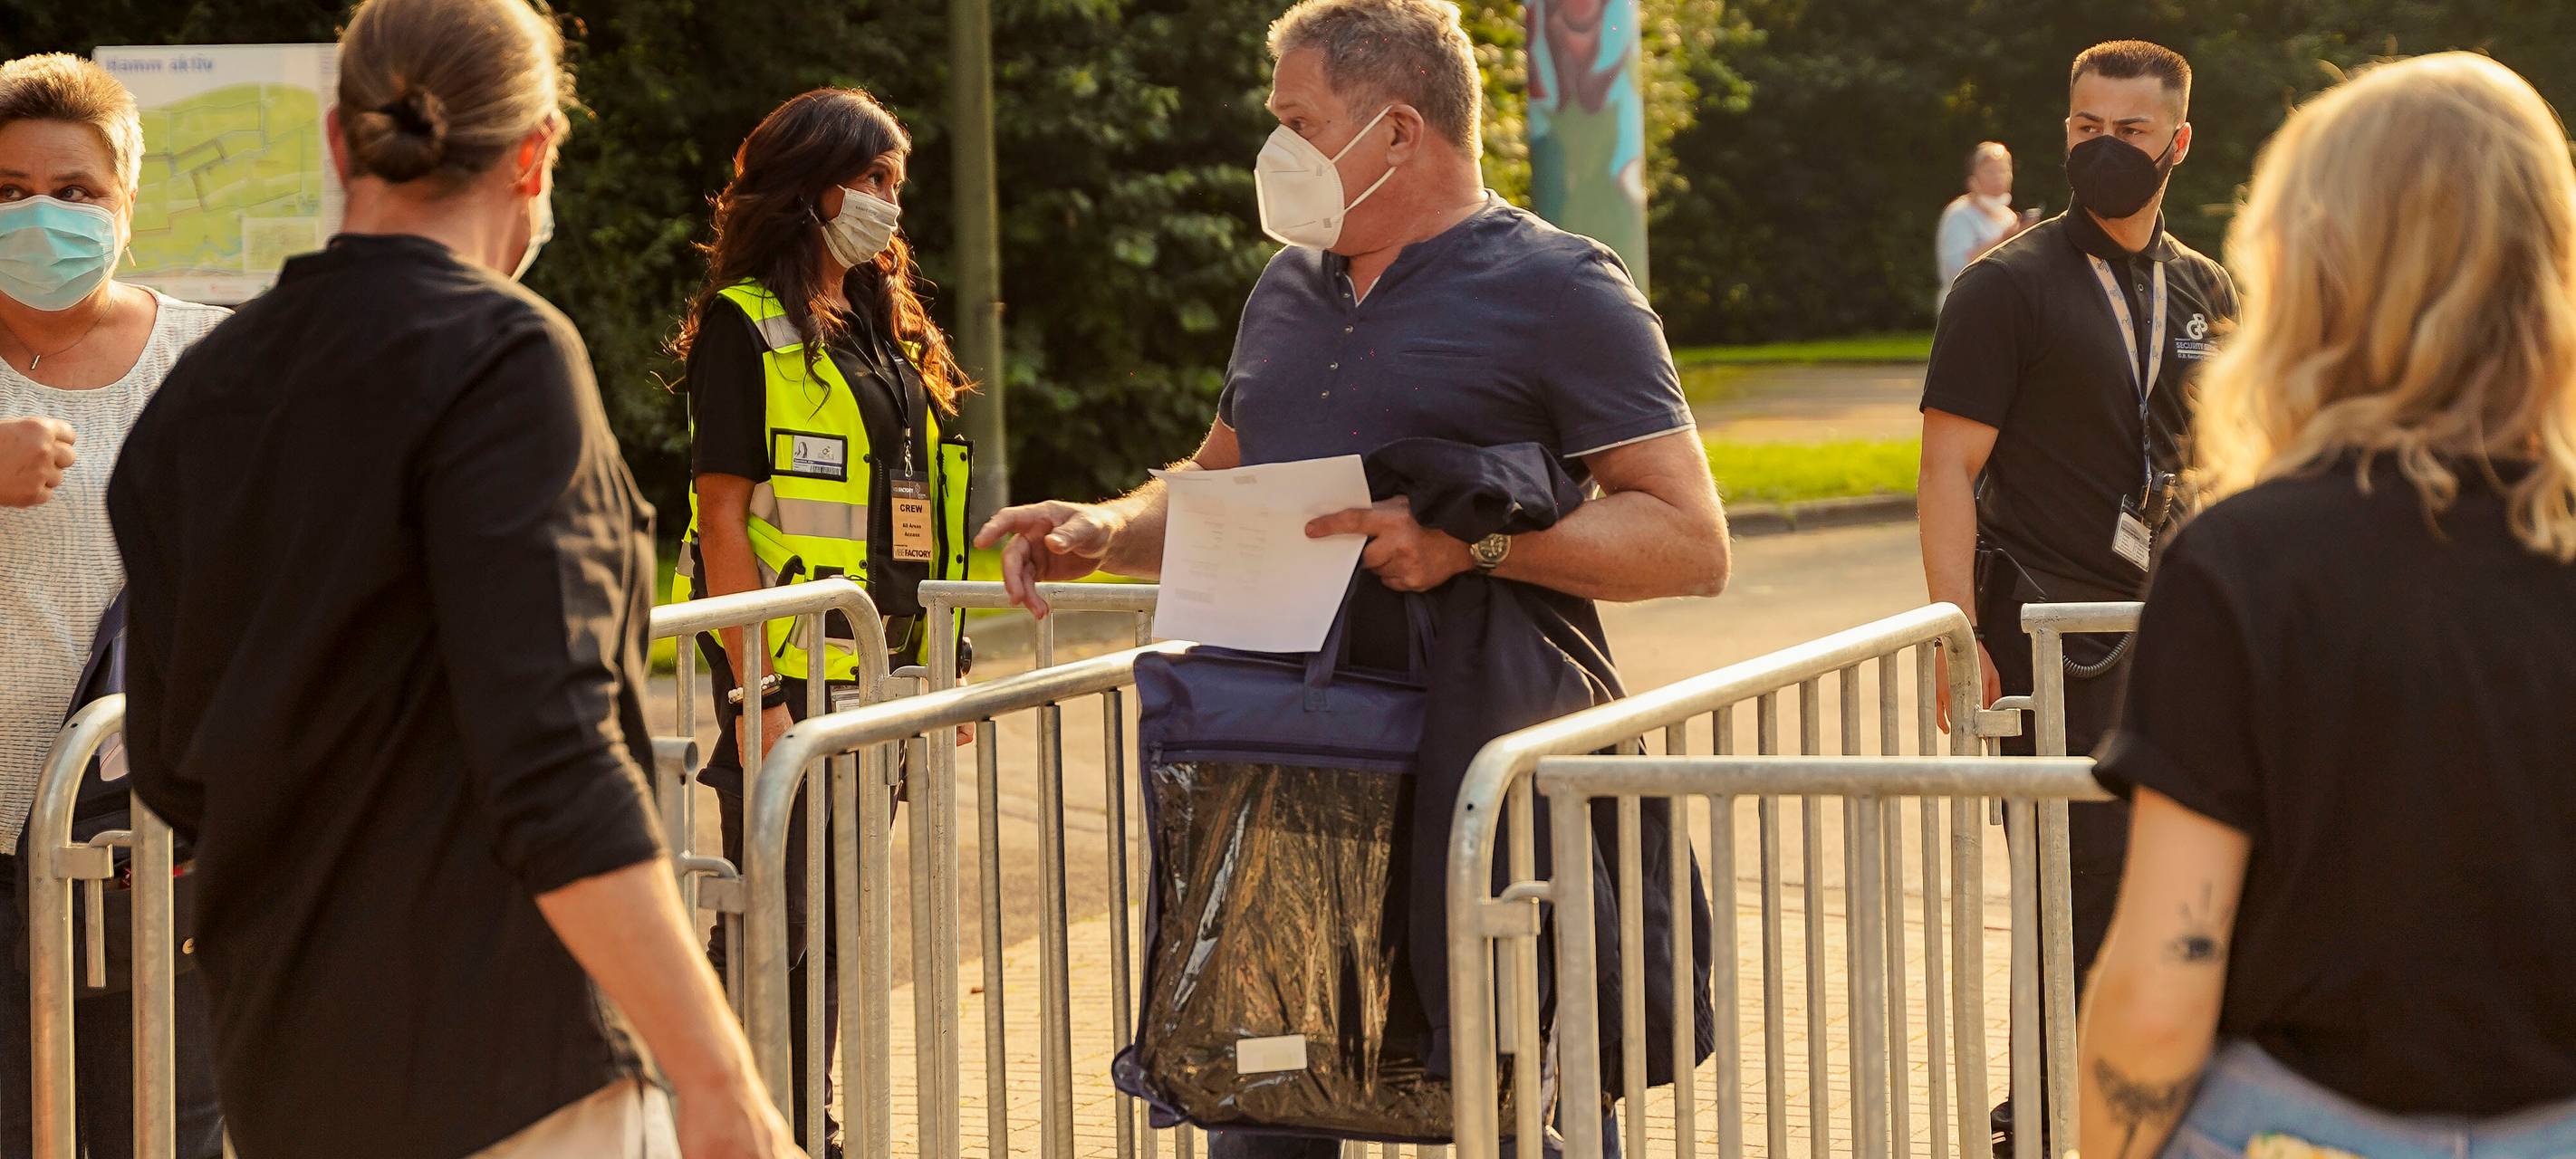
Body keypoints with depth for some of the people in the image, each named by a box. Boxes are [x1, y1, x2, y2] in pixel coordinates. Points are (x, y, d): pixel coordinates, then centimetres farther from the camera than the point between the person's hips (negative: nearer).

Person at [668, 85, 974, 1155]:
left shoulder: (889, 328, 16)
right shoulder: (746, 325, -7)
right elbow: (722, 517, -13)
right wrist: (757, 692, -19)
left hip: (877, 674, 7)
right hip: (788, 671, -7)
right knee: (774, 924, -5)